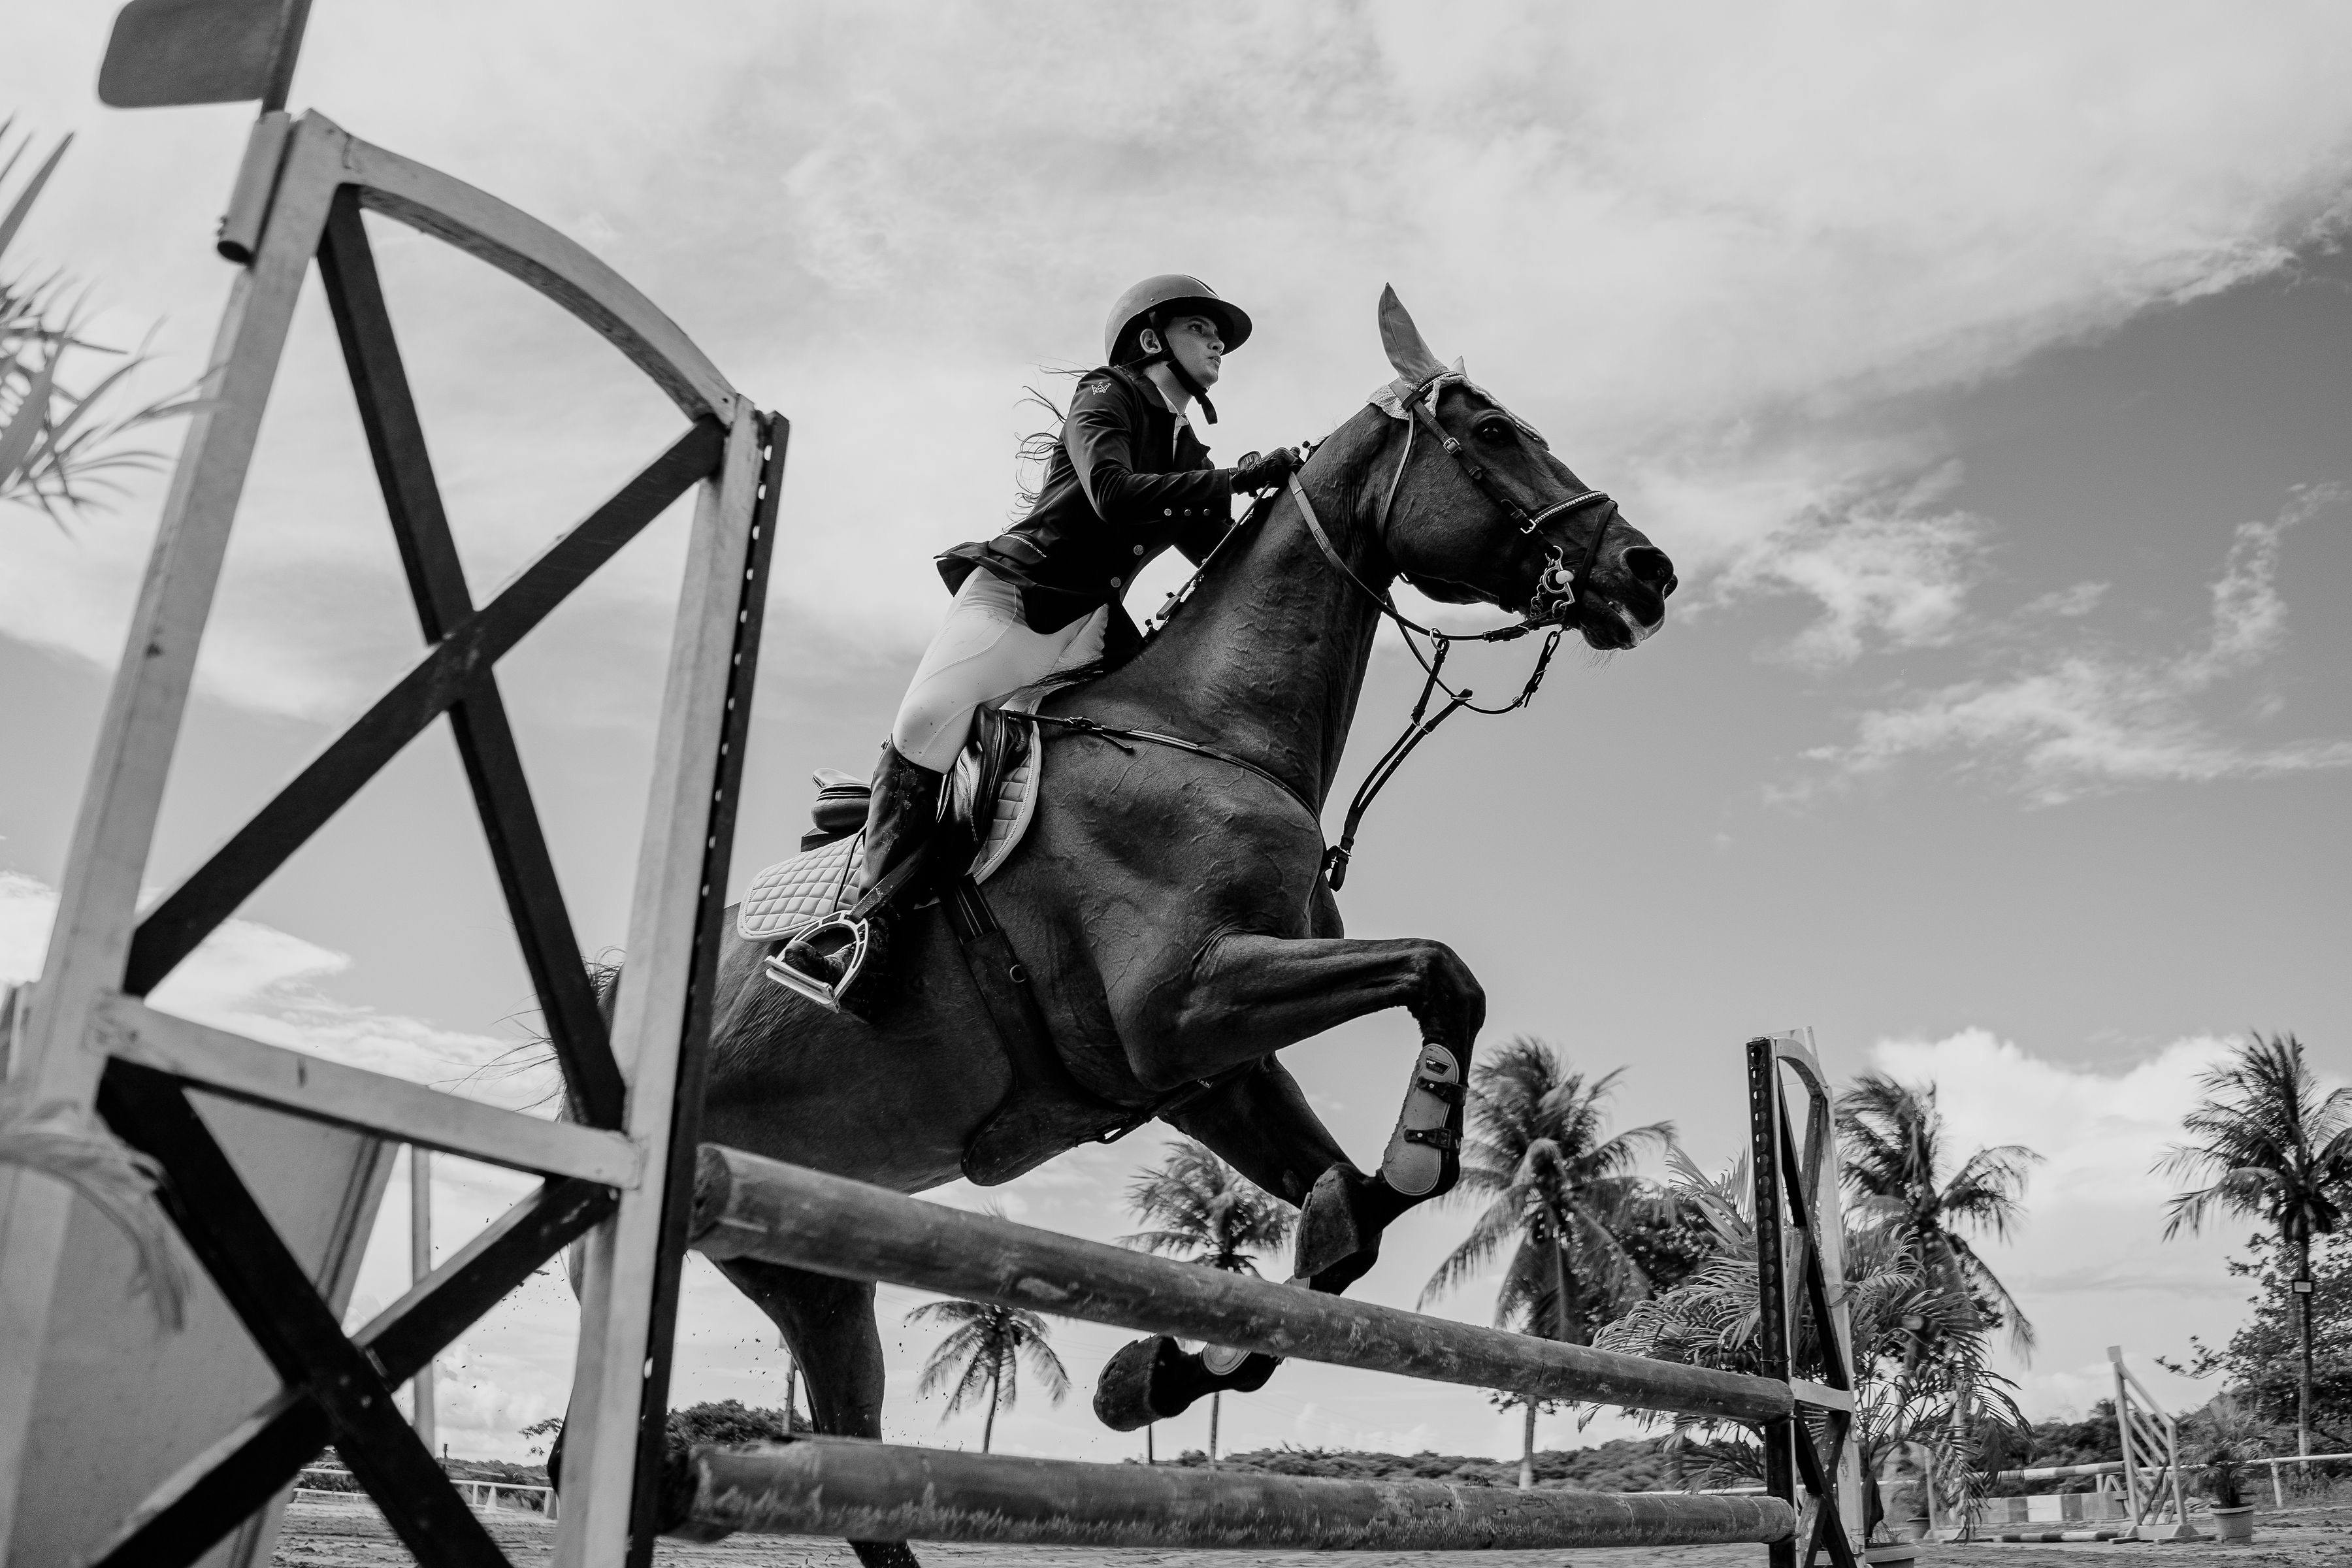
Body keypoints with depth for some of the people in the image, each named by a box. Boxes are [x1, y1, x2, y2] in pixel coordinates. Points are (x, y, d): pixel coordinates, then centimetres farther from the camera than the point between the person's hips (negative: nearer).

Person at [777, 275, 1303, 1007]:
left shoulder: (1191, 458, 23)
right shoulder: (1105, 396, 5)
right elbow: (1112, 493, -15)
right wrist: (1236, 480, -12)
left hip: (1090, 630, 7)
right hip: (1011, 595, -7)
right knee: (928, 717, -27)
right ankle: (879, 913, -27)